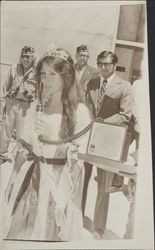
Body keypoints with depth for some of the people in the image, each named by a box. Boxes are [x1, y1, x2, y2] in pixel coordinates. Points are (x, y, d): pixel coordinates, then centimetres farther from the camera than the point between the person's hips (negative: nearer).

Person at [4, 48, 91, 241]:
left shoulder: (80, 111, -11)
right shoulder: (35, 106, 4)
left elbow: (79, 156, -12)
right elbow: (25, 147, 8)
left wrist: (53, 136, -24)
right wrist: (14, 179, 10)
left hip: (61, 182, -4)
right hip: (32, 178, 4)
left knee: (51, 232, 8)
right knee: (22, 232, 13)